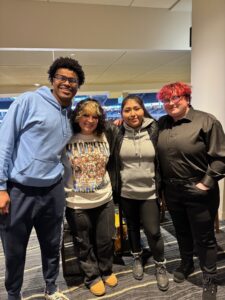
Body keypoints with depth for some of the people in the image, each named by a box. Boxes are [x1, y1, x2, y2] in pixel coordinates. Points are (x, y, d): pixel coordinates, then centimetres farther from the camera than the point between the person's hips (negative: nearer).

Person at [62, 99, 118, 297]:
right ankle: (92, 277, 39)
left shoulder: (106, 136, -2)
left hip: (104, 199, 3)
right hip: (77, 203, -3)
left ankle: (106, 271, 44)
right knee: (84, 244, 16)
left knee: (106, 240, 18)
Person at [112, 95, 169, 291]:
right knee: (133, 227, 19)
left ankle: (161, 266, 30)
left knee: (153, 232, 3)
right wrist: (114, 188, 1)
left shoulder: (154, 130, -7)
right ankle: (137, 258, 44)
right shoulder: (118, 133, -6)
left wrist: (162, 187, 0)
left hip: (149, 192, -1)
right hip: (126, 192, 2)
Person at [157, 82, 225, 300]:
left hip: (198, 192, -4)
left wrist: (206, 183, -14)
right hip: (172, 191, 5)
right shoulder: (161, 124, 5)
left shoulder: (206, 121, -10)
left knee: (204, 237, 10)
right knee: (182, 232, 22)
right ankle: (186, 264, 47)